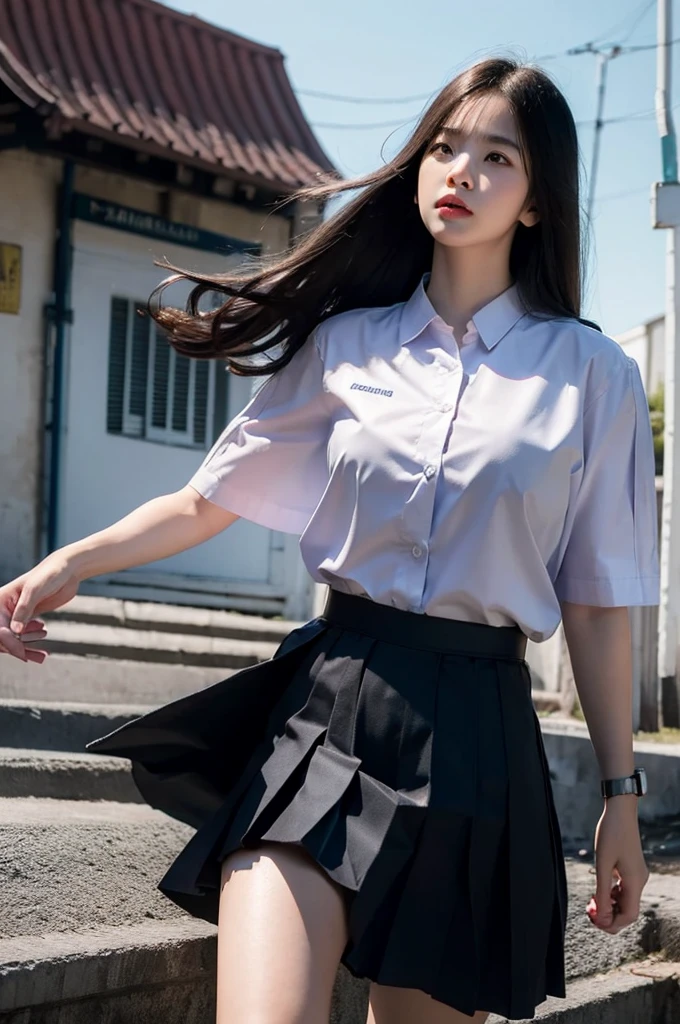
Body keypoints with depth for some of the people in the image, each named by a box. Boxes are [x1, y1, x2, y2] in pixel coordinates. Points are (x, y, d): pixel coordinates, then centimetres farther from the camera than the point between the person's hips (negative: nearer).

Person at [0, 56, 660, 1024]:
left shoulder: (591, 374, 5)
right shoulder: (349, 343, 10)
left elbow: (598, 605, 6)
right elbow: (209, 500, 14)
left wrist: (621, 796, 6)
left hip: (478, 733, 0)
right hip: (330, 701, 0)